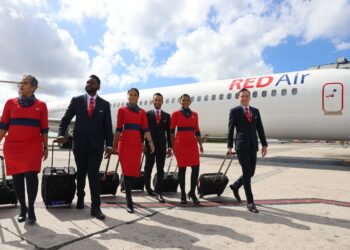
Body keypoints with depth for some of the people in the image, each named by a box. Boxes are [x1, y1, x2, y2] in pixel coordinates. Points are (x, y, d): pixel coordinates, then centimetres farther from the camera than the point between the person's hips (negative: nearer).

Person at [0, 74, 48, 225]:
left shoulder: (41, 105, 4)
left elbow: (44, 129, 6)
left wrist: (45, 147, 6)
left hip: (33, 146, -1)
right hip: (12, 146, 2)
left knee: (31, 176, -7)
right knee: (17, 177, 6)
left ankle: (31, 208, 9)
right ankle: (22, 207, 23)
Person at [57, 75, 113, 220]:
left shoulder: (105, 104, 4)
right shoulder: (76, 100, 5)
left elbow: (108, 126, 2)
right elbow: (66, 119, 4)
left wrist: (109, 145, -6)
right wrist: (61, 134, -15)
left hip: (96, 145, -1)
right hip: (80, 144, 1)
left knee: (94, 174, -5)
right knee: (81, 173, 14)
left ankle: (95, 207, 0)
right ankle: (80, 198, 35)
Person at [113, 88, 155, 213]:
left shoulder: (142, 112, 12)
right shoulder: (122, 110, 6)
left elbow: (145, 129, 4)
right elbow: (118, 129, 5)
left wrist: (150, 142, -8)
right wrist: (114, 145, 4)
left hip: (137, 143, 3)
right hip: (125, 143, -3)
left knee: (135, 170, 5)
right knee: (127, 170, -4)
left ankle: (127, 193, 28)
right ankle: (129, 201, 2)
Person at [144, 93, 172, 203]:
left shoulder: (167, 116, 9)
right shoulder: (147, 114, 3)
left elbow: (169, 132, 7)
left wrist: (170, 147, 3)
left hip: (162, 146, 1)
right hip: (150, 146, -1)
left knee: (160, 170, 0)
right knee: (148, 168, 10)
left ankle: (158, 192, 5)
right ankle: (148, 187, 32)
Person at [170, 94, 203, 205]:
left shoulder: (195, 114, 12)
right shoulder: (175, 114, 2)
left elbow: (197, 131, 14)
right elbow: (171, 130, 2)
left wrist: (200, 144, 8)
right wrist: (172, 146, -2)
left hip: (192, 144, 3)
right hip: (180, 144, -3)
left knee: (196, 168, -4)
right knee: (182, 169, 2)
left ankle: (192, 192, 13)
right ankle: (183, 194, 14)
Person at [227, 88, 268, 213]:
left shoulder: (255, 111, 14)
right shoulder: (234, 111, 0)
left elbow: (260, 129, 12)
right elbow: (231, 129, -3)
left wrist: (264, 145, 7)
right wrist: (229, 146, -7)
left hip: (253, 146, 5)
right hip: (241, 146, -5)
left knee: (251, 172, 9)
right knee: (247, 172, -6)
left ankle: (235, 186, 35)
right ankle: (250, 202, 3)